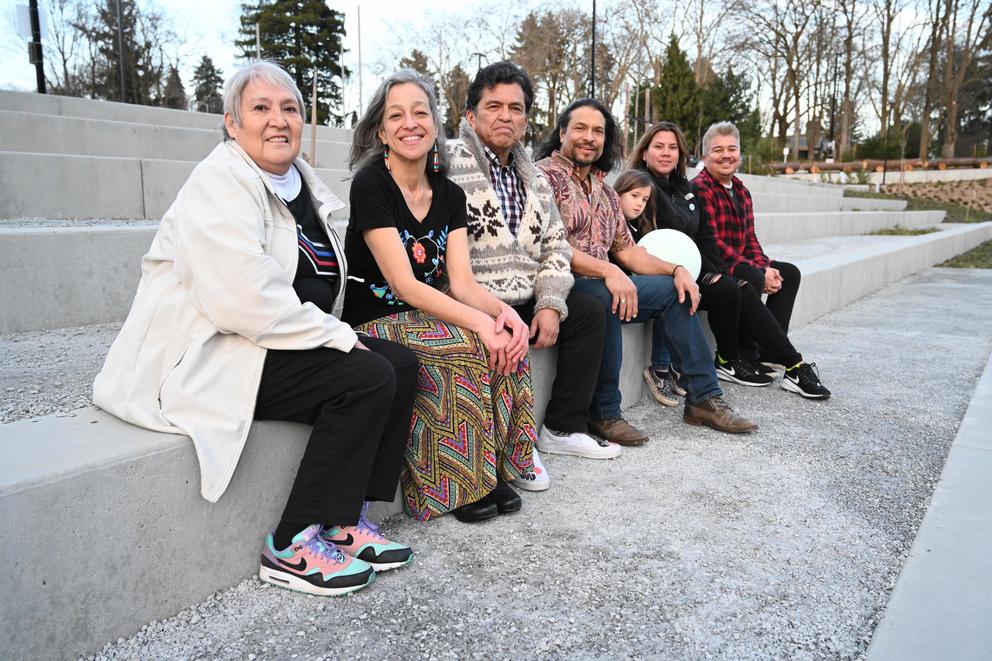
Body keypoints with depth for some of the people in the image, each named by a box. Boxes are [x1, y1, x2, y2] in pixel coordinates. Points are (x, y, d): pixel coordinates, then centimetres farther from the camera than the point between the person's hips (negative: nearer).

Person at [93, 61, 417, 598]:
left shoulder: (299, 181, 14)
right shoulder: (221, 182, -14)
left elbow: (313, 281, 23)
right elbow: (244, 301, -27)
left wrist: (333, 331, 4)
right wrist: (338, 336, -19)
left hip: (265, 343, 9)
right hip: (206, 357, -9)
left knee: (401, 363, -4)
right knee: (368, 376, -22)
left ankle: (346, 519, 0)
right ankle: (293, 547, -12)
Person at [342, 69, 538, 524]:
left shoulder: (449, 194, 6)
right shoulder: (370, 184, -13)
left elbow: (462, 282, -2)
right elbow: (404, 284, -21)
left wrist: (501, 310, -23)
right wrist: (479, 321, -29)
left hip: (429, 317, 6)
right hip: (375, 324, -6)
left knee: (507, 340, -19)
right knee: (472, 348, -28)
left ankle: (494, 471, -6)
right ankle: (456, 486, -12)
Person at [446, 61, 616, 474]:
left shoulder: (533, 178, 14)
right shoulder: (450, 167, -11)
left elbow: (555, 245, 15)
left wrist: (550, 304, -1)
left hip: (525, 301, 8)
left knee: (588, 311, 6)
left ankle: (563, 428, 13)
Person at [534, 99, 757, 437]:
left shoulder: (604, 191, 20)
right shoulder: (545, 175, -5)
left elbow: (626, 250, 20)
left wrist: (676, 269, 4)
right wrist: (607, 271, -26)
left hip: (601, 283, 8)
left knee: (675, 291, 4)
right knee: (605, 299, -36)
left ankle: (703, 398, 6)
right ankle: (604, 412, -21)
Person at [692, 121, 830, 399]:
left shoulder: (741, 191, 17)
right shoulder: (699, 189, -12)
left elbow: (750, 238, 15)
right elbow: (711, 243, -19)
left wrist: (766, 268, -7)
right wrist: (758, 272, -21)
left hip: (739, 264, 10)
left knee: (790, 273, 0)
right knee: (751, 280, -34)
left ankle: (765, 351, -10)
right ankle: (794, 365, -25)